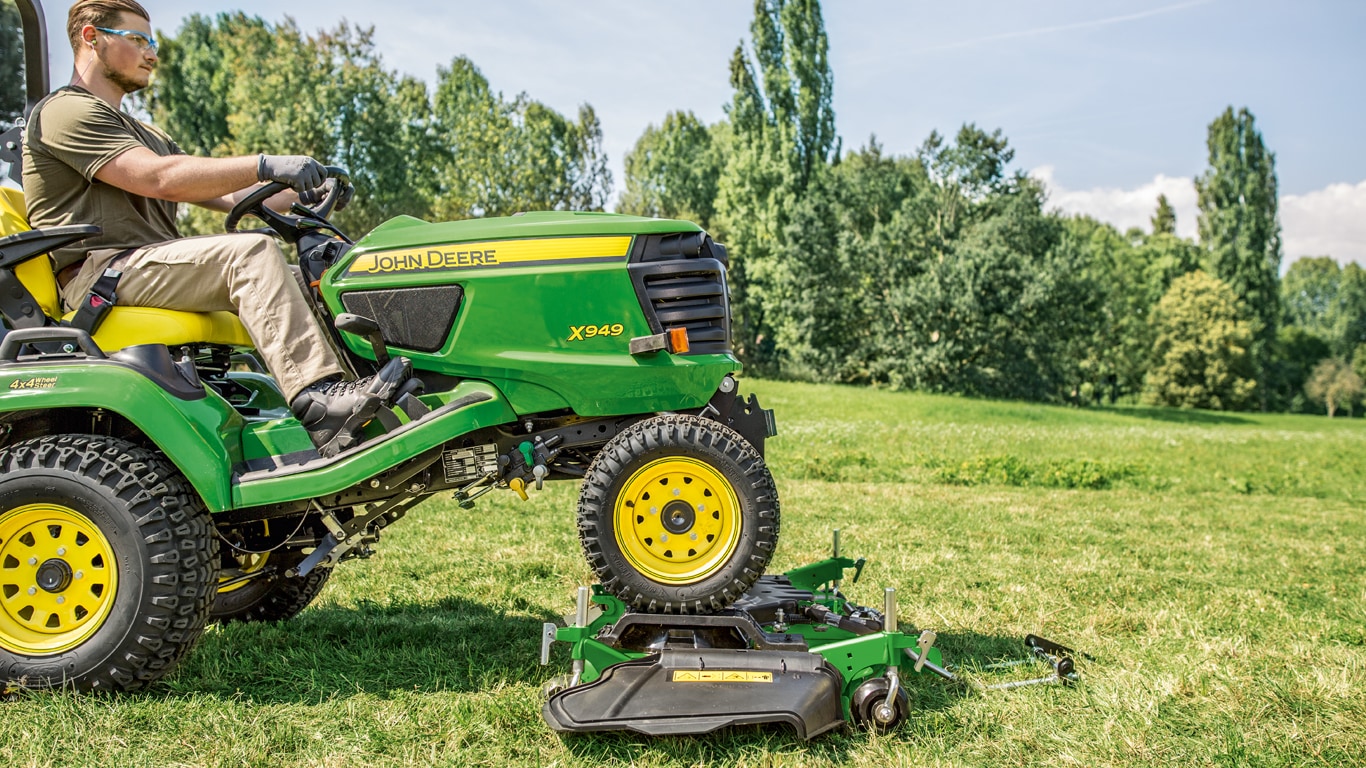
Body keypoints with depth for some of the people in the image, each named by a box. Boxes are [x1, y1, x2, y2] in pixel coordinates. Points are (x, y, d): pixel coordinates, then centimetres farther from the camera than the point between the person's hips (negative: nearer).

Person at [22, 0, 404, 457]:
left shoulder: (141, 134, 30)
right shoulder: (67, 112, -2)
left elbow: (225, 196, 20)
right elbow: (158, 178, -18)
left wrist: (301, 192, 5)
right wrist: (265, 166, -23)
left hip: (157, 270, 9)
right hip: (102, 271, -9)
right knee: (250, 252, -28)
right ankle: (317, 403, -38)